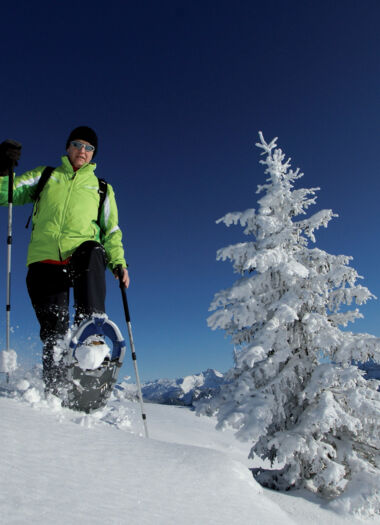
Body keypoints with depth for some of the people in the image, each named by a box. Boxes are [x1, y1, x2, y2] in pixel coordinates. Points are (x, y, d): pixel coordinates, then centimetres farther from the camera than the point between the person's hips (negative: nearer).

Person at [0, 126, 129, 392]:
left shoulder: (102, 188, 24)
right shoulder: (45, 176, 23)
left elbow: (112, 231, 18)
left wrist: (118, 262, 2)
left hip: (80, 254, 0)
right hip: (44, 261, 1)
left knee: (92, 252, -37)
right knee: (53, 333, -6)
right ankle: (54, 390, 6)